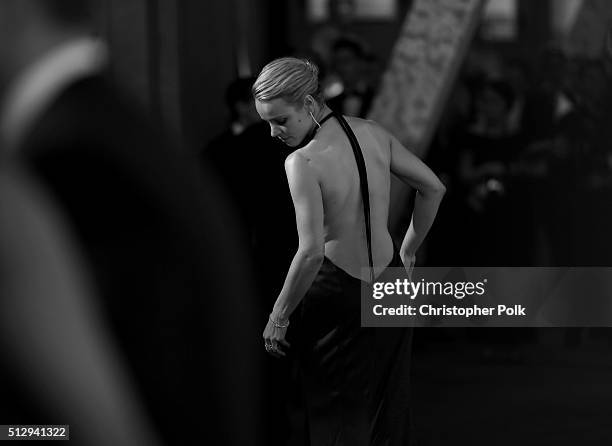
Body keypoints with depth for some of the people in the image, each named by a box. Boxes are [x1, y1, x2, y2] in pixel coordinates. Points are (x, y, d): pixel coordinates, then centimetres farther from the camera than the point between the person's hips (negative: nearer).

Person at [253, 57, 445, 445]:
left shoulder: (303, 162, -20)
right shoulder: (374, 134, -1)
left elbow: (312, 253, -26)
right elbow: (434, 188, 9)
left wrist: (278, 317, -17)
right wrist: (408, 251, 19)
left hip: (337, 297, -6)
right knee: (388, 415, 18)